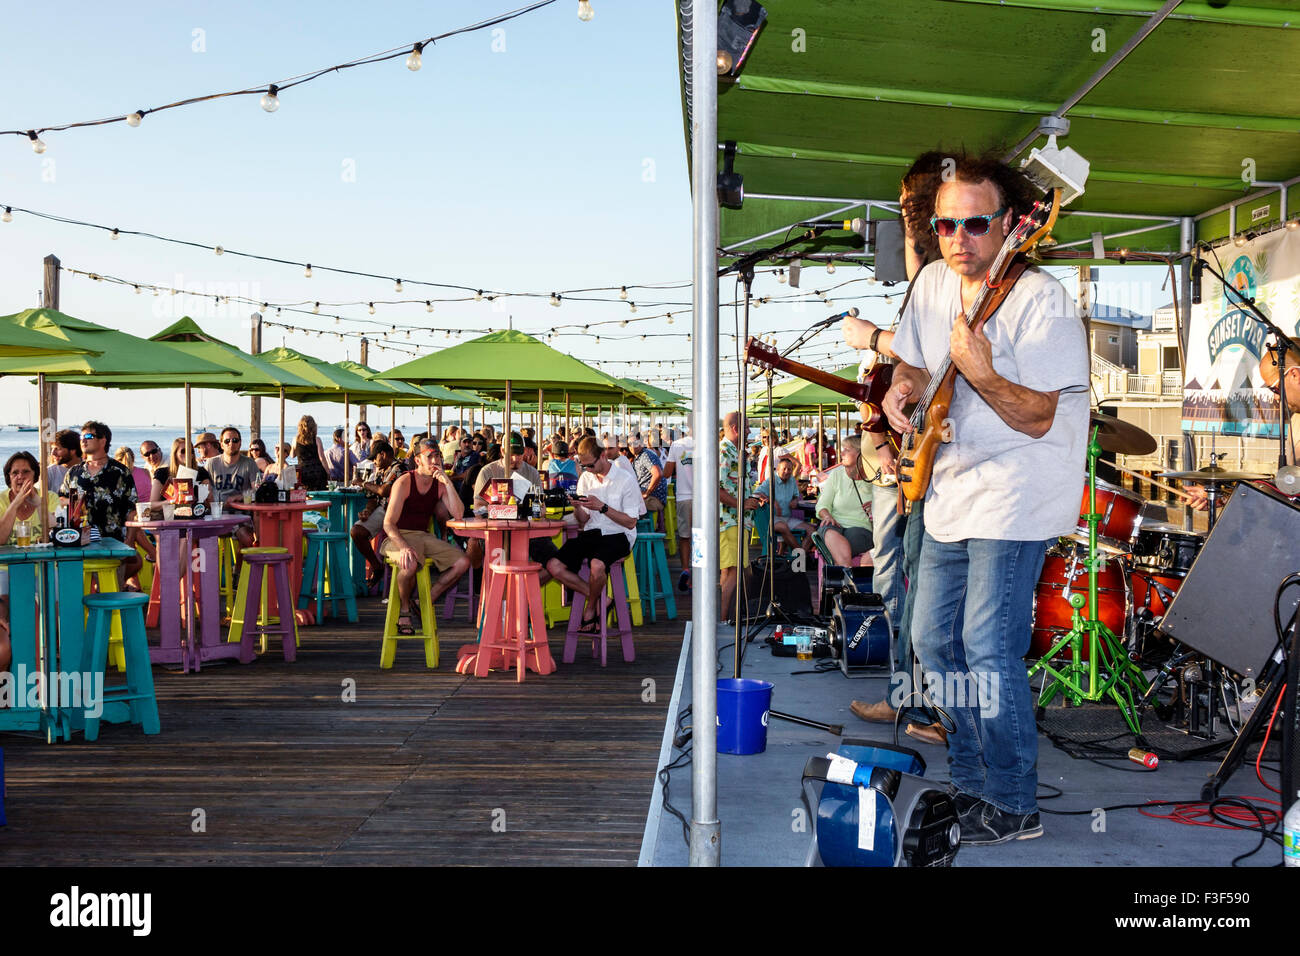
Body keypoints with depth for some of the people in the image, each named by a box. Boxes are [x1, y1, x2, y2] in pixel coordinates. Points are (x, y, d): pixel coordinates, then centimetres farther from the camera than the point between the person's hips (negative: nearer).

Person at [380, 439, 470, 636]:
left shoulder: (440, 484, 6)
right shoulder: (404, 483, -10)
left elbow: (458, 514, -7)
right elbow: (388, 523, -14)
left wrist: (448, 483, -14)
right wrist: (403, 546, -32)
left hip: (424, 536, 6)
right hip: (399, 537, -6)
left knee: (463, 562, -14)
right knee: (410, 564, -38)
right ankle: (404, 610, -10)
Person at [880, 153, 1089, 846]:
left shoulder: (1041, 301, -16)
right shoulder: (933, 282, 5)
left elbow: (1039, 419, -18)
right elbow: (913, 365, 19)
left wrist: (981, 373, -33)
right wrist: (902, 389, -3)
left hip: (1015, 498, -8)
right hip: (951, 492, 8)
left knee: (988, 648, -11)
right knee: (934, 641, 12)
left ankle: (1013, 807, 6)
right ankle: (970, 784, 28)